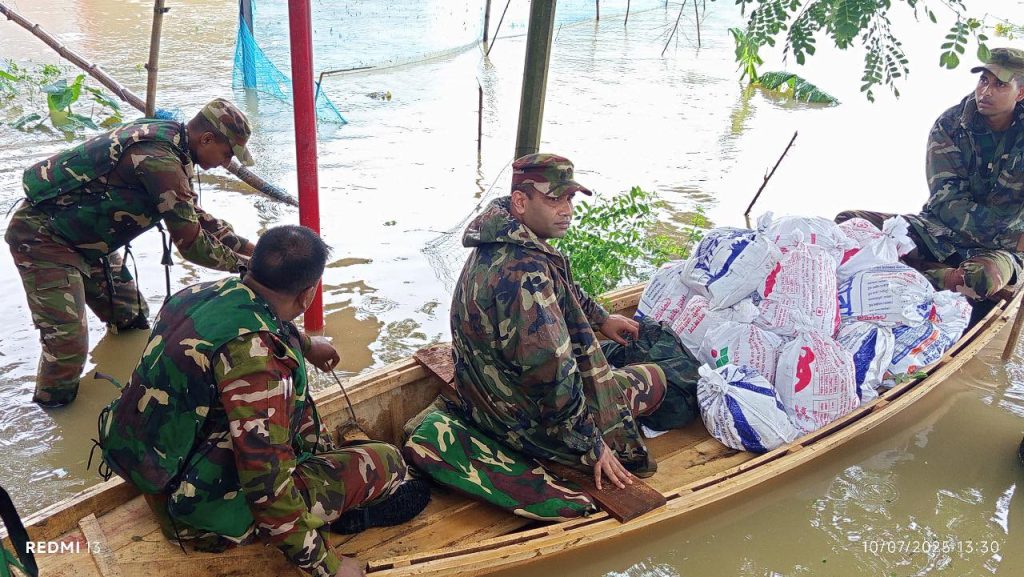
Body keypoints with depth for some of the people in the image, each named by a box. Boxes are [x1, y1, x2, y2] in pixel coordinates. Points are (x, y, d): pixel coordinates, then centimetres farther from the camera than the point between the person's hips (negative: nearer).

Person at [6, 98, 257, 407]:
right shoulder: (160, 160, -29)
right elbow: (190, 243, -23)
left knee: (132, 323, 14)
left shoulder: (167, 141, 2)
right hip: (44, 239, -10)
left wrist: (248, 246, 8)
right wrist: (243, 264, -10)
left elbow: (196, 217, 13)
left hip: (82, 237, 10)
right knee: (68, 345, -13)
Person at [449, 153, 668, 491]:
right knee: (652, 381, 5)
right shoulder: (525, 272, -34)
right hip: (526, 421, -9)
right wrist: (592, 445, -24)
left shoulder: (499, 244, -1)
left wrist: (601, 318, 26)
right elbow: (551, 377, -35)